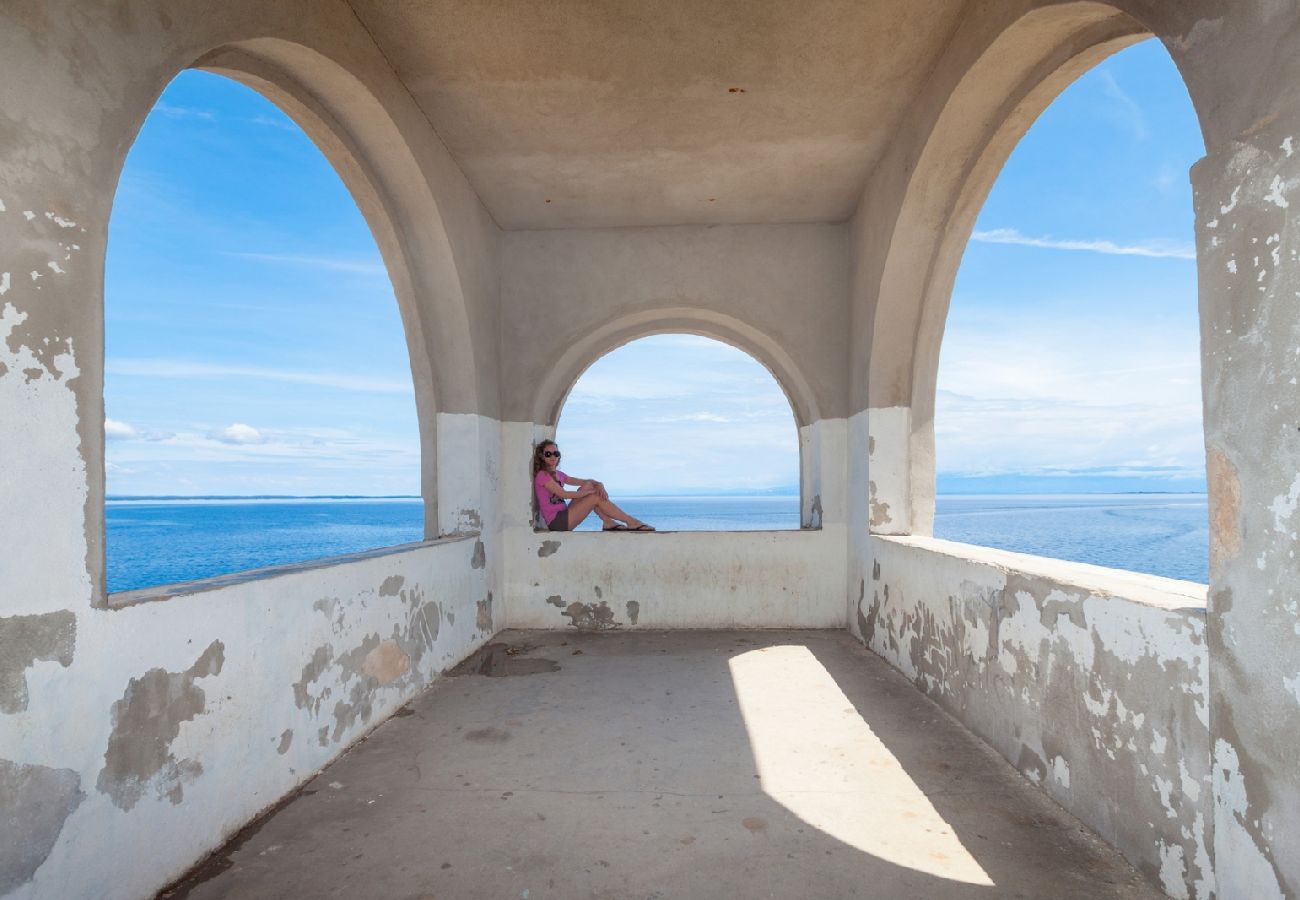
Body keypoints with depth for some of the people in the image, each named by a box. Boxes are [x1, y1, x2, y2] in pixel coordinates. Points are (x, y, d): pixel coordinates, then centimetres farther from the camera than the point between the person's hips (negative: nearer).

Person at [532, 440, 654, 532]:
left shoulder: (558, 475, 19)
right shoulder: (542, 475, -7)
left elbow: (586, 481, 15)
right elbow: (563, 494, -17)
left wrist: (599, 485, -7)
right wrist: (591, 491, -11)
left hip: (563, 516, 8)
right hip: (556, 522, -8)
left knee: (588, 485, 0)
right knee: (597, 497, -14)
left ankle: (608, 522, -6)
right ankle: (632, 522, -10)